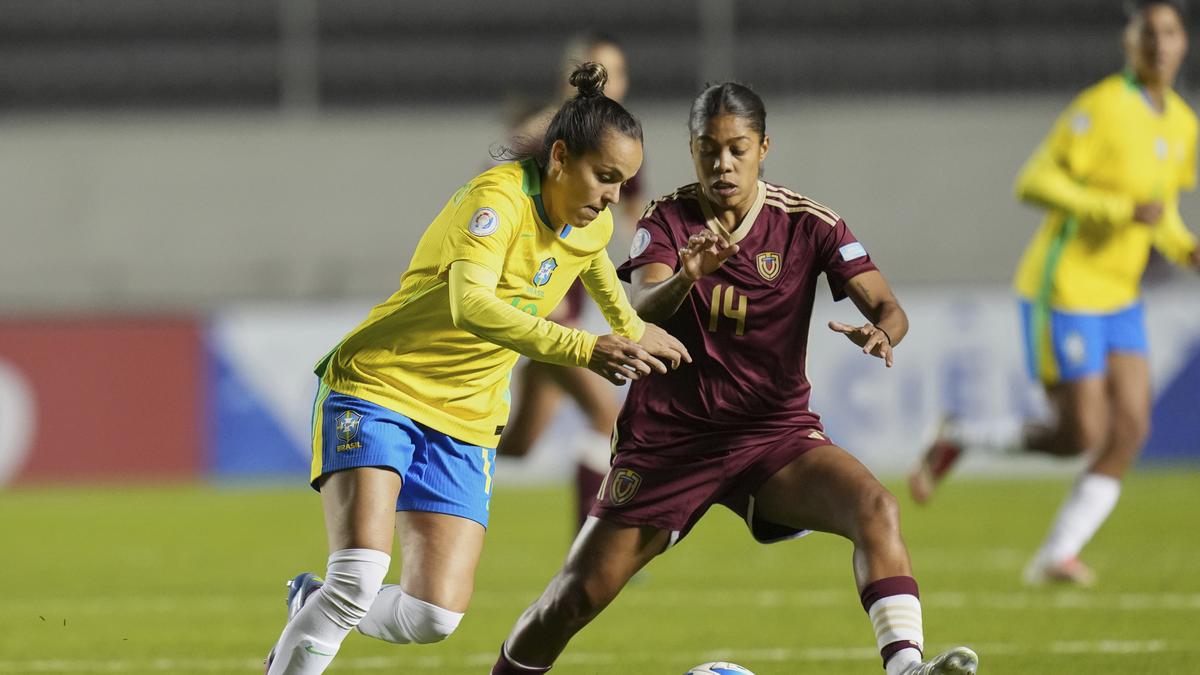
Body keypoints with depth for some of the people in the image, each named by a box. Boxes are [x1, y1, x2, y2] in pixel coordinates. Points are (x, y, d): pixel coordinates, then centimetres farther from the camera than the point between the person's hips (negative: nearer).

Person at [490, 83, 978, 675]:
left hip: (775, 431, 0)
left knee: (876, 509, -29)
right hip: (669, 439, 0)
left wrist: (880, 332, -38)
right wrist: (686, 278, -47)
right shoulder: (666, 220, -6)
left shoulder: (807, 224, -6)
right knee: (576, 597, 0)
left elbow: (887, 308, -13)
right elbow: (642, 309, -24)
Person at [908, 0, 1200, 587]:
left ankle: (1056, 556, 3)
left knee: (1131, 428, -5)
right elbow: (1034, 184, -21)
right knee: (1081, 435, -8)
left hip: (1118, 297, 8)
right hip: (1063, 292, -8)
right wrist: (1121, 211, -29)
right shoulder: (1102, 106, -19)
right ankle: (956, 440, 16)